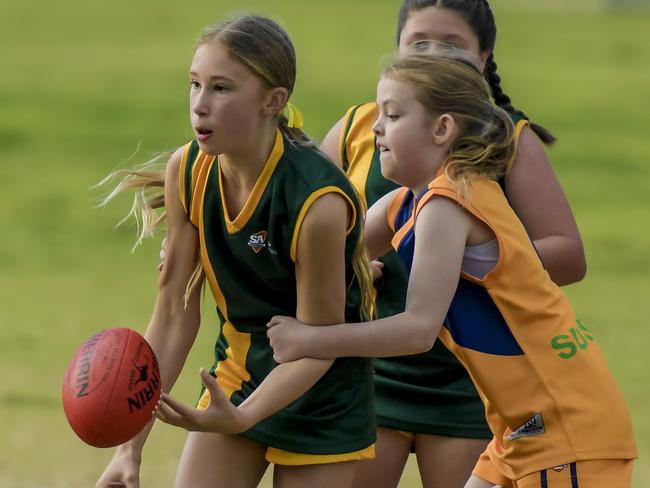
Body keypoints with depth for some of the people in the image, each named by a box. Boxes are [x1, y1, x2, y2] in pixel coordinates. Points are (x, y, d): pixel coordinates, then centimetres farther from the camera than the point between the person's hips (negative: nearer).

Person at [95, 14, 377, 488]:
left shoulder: (318, 202, -28)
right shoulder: (186, 173, -11)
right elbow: (175, 315, -5)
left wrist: (239, 418, -32)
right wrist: (131, 447, -7)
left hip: (321, 400, -5)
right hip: (235, 377, 5)